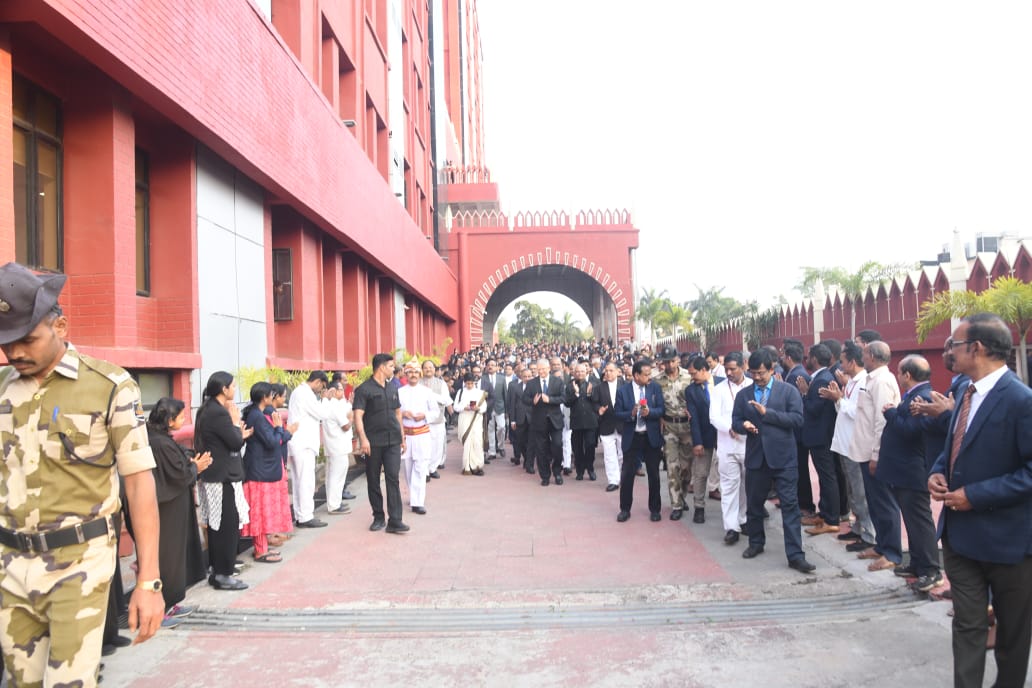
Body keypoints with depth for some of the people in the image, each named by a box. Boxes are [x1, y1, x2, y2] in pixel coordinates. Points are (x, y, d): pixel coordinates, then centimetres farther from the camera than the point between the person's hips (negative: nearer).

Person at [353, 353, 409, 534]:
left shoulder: (392, 388, 13)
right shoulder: (364, 389, -6)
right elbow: (358, 415, -14)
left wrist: (402, 437, 18)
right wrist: (363, 439, -24)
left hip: (393, 441, 4)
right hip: (374, 442, -4)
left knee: (393, 478, -5)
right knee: (373, 480, 7)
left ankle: (395, 521, -6)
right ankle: (378, 517, 20)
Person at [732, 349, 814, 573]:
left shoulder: (788, 391, -1)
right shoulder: (743, 395, 9)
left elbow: (797, 418, -11)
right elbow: (735, 421, 10)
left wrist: (767, 413, -17)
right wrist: (744, 425, -14)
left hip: (783, 457, -4)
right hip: (755, 457, 4)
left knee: (790, 505, -5)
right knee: (754, 503, 14)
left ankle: (795, 555, -1)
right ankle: (756, 542, 34)